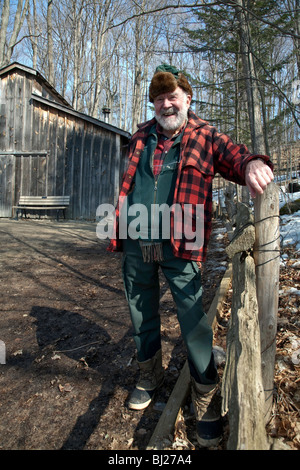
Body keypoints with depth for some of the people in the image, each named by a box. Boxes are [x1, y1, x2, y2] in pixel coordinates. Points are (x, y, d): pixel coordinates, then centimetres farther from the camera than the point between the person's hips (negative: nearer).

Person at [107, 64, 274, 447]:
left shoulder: (205, 136, 5)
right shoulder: (141, 136, 16)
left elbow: (234, 157, -8)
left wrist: (252, 164, -33)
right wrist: (119, 229, 15)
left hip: (178, 245, -4)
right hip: (135, 244, 5)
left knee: (193, 322, -1)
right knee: (142, 317, 16)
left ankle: (207, 401, 21)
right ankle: (150, 377, 41)